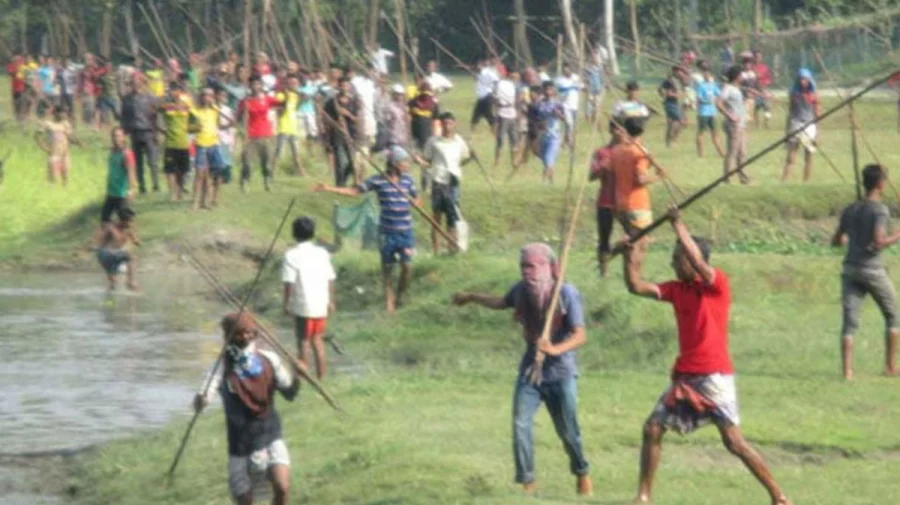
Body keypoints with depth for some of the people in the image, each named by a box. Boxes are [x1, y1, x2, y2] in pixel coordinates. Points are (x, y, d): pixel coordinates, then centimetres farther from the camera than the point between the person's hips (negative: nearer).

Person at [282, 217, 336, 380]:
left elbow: (289, 282, -13)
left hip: (302, 305, -5)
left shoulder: (292, 255, -10)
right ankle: (321, 375, 18)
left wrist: (286, 303, -4)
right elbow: (330, 279, 7)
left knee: (304, 341, 5)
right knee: (317, 339, 16)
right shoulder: (322, 253, 5)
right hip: (321, 304, 5)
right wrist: (331, 301, 17)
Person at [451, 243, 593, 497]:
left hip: (560, 373, -4)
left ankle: (582, 474, 30)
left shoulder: (566, 294, -18)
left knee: (568, 432, 3)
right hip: (530, 370, 4)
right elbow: (502, 302, 21)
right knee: (520, 425, -9)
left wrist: (555, 349, -41)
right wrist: (471, 298, 32)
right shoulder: (522, 290, -3)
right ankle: (527, 483, -1)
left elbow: (580, 335, -23)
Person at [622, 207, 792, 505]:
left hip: (715, 377, -7)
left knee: (734, 442, -11)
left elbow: (698, 262, -28)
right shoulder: (677, 289, 10)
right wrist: (630, 259, -6)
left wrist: (679, 226, -23)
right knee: (652, 429, 4)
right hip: (685, 377, 7)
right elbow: (636, 287, 7)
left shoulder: (718, 284, -10)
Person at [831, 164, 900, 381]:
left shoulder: (850, 210, 10)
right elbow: (879, 242, -20)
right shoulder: (880, 210, -9)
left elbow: (836, 241, 16)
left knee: (849, 322, 0)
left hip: (850, 270, 5)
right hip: (872, 269, -5)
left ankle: (847, 370, -11)